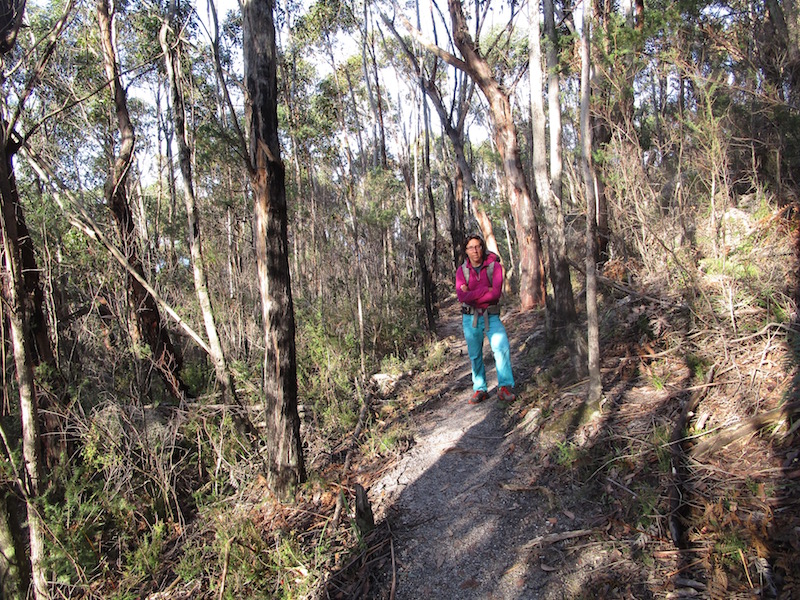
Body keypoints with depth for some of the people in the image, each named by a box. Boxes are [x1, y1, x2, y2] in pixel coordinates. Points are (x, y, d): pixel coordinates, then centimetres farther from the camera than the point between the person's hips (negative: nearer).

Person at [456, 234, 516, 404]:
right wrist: (486, 290, -20)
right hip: (470, 318, 2)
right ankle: (479, 390, 22)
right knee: (475, 355, 9)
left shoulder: (494, 266, -7)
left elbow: (496, 293, -20)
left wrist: (471, 294, -17)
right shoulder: (461, 271, -3)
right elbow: (462, 297, -17)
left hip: (491, 316, -2)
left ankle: (504, 387, -12)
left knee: (502, 347, -20)